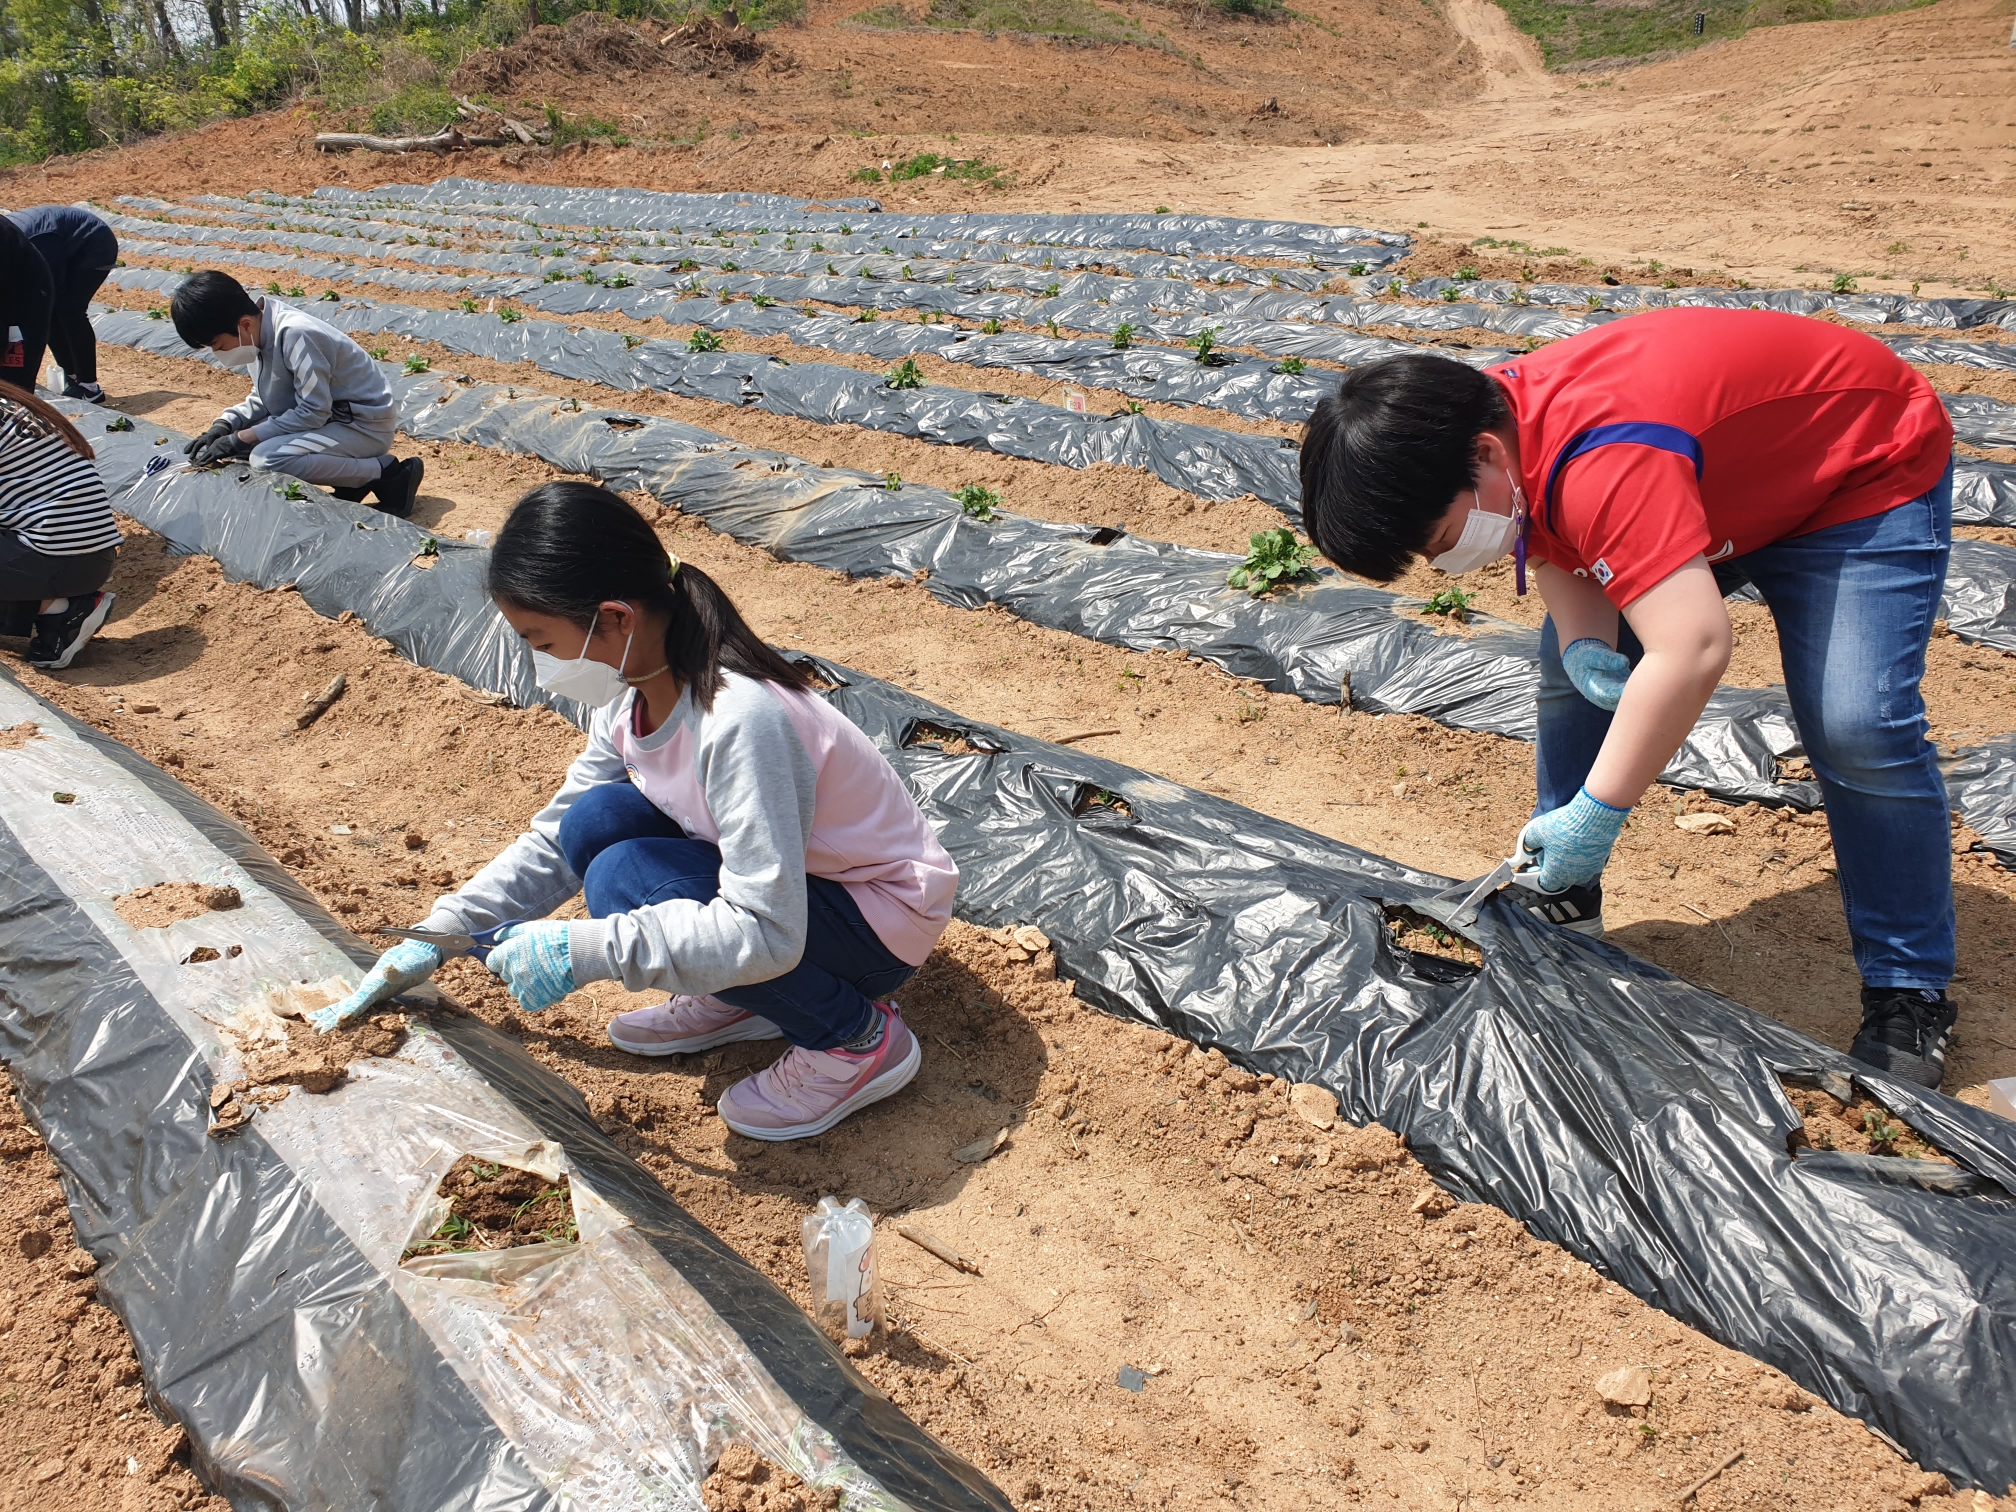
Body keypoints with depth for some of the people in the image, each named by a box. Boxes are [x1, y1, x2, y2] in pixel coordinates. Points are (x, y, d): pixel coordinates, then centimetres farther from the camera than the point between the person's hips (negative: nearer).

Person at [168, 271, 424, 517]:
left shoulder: (295, 335, -26)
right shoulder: (260, 331, 1)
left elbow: (313, 412, -25)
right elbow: (262, 401, 12)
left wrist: (242, 438, -22)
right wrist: (224, 425, -6)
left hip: (365, 423, -10)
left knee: (266, 459, -27)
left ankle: (387, 473, -13)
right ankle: (351, 478, 4)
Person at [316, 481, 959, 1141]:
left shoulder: (738, 719, -33)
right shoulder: (629, 693, -6)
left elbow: (765, 932, -35)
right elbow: (556, 839, 7)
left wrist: (583, 950, -32)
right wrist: (435, 938, 1)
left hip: (881, 919, -8)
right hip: (768, 881, 8)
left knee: (625, 881, -25)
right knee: (596, 823, -10)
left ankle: (856, 1037, -10)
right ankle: (736, 1000, 7)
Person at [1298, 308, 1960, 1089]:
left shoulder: (1602, 461, -43)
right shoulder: (1498, 421, -16)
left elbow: (1692, 652, -49)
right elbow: (1560, 553, -3)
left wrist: (1595, 815, -42)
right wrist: (1585, 649, -24)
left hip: (1867, 467, -8)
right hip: (1721, 480, 8)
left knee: (1855, 728, -20)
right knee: (1571, 670, 4)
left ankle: (1908, 994, -2)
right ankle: (1563, 898, 20)